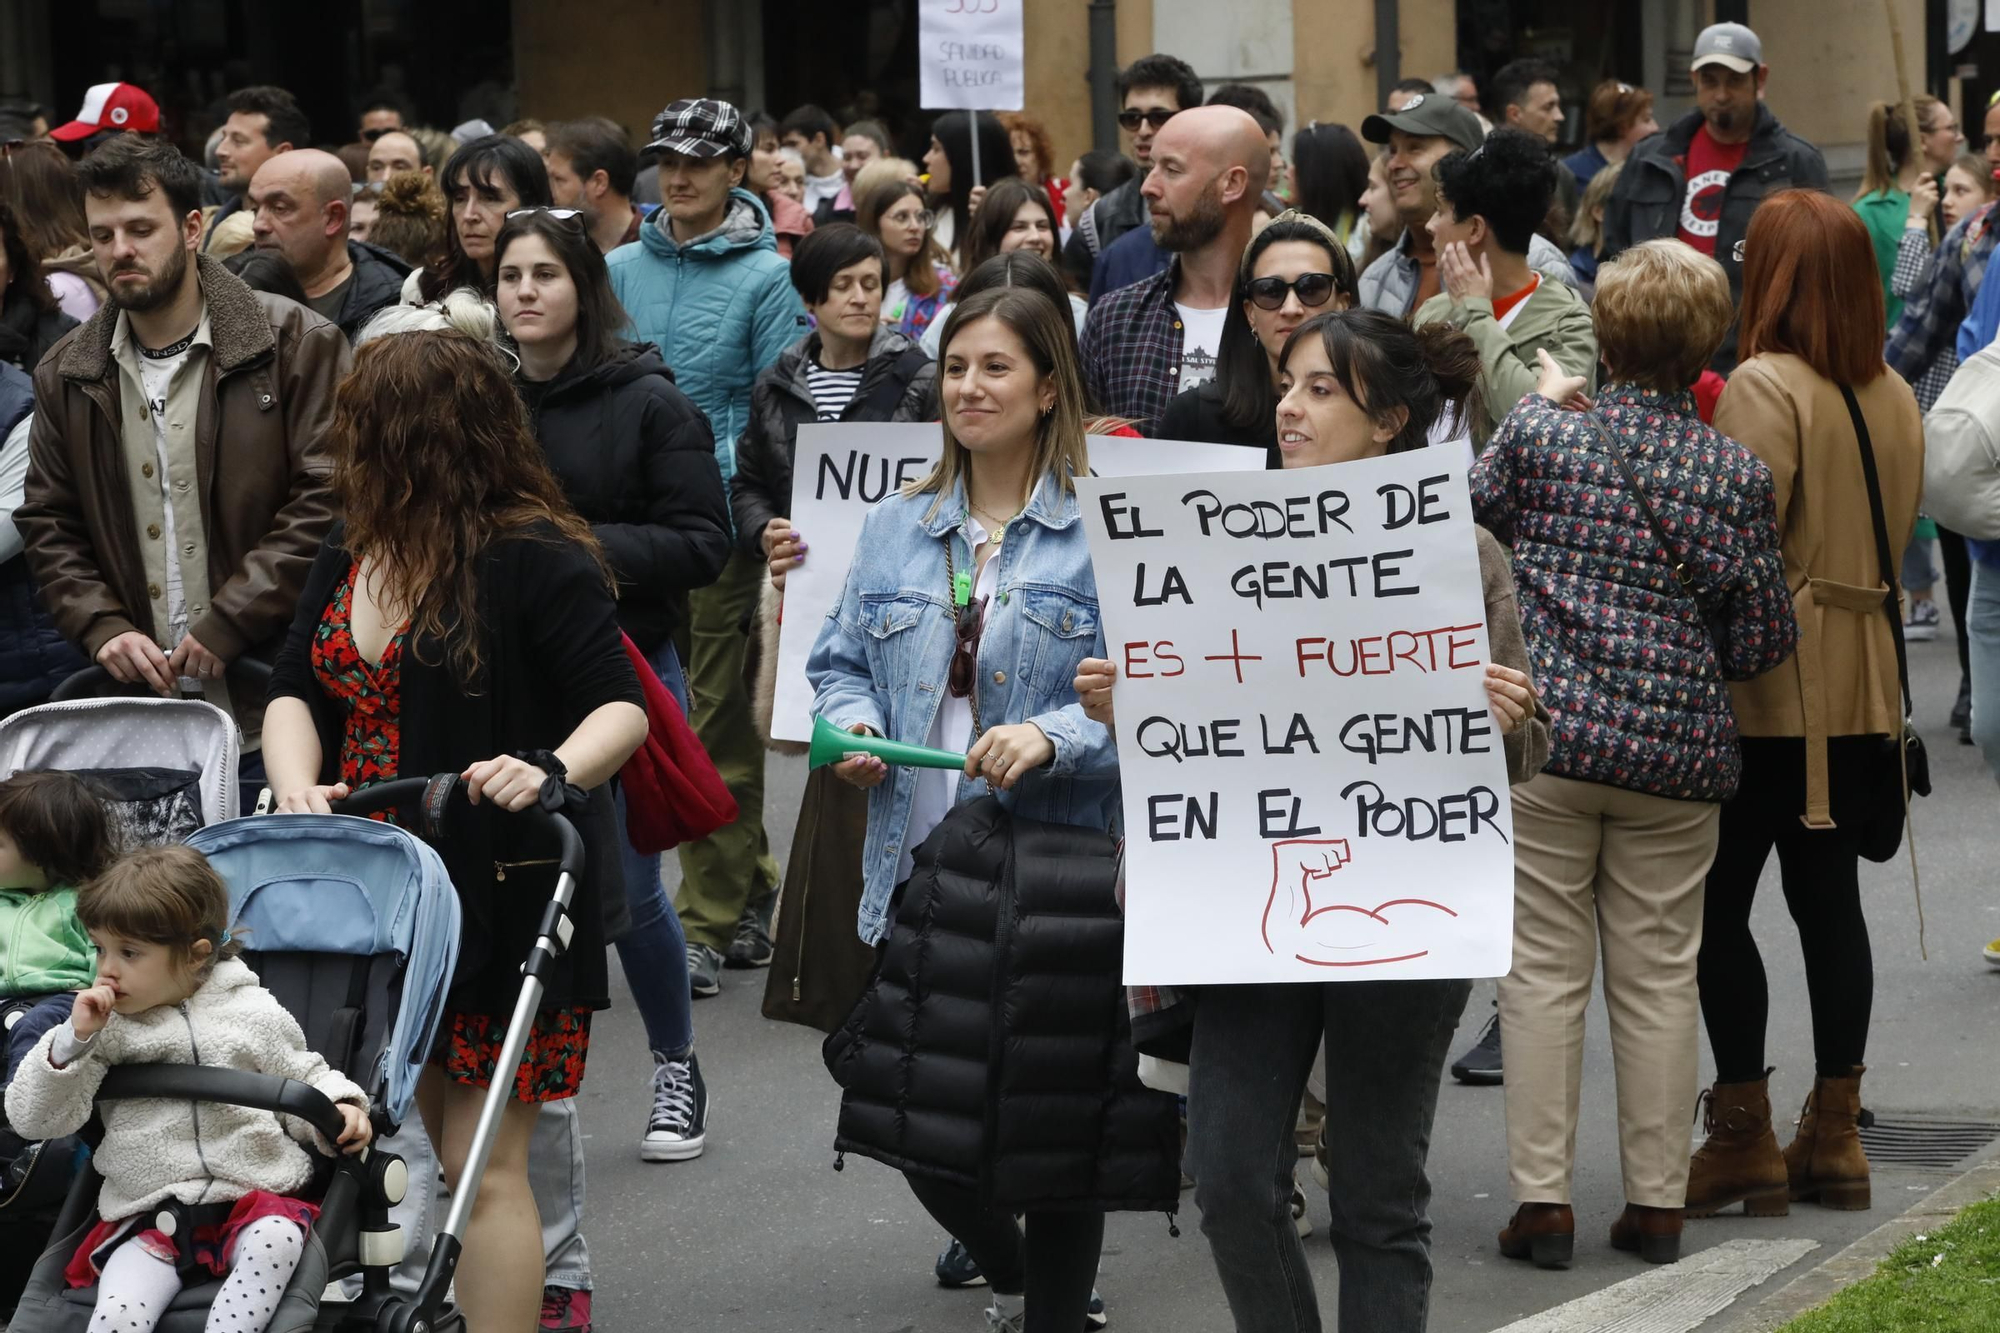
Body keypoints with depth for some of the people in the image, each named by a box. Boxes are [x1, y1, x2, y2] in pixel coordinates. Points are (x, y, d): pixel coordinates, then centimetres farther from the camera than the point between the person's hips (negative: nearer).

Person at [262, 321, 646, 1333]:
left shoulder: (535, 563, -13)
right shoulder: (349, 558, 11)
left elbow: (621, 708, -14)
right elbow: (296, 691, 11)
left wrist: (553, 772, -33)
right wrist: (299, 790, -10)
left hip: (503, 897, -8)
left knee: (484, 1166, -6)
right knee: (445, 1144, 13)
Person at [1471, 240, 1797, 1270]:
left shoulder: (1542, 437, -7)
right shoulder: (1738, 475, -3)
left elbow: (1471, 509, 14)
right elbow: (1764, 641, 1)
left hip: (1547, 734, -1)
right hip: (1679, 754, 1)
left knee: (1543, 972, 5)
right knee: (1657, 980, 9)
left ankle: (1542, 1200, 3)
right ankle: (1657, 1202, 13)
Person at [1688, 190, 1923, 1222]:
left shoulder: (1764, 387, -14)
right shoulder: (1895, 398, 9)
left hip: (1773, 681, -7)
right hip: (1864, 677, 7)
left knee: (1721, 903, 0)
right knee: (1829, 896, 12)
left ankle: (1743, 1137, 0)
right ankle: (1833, 1134, 15)